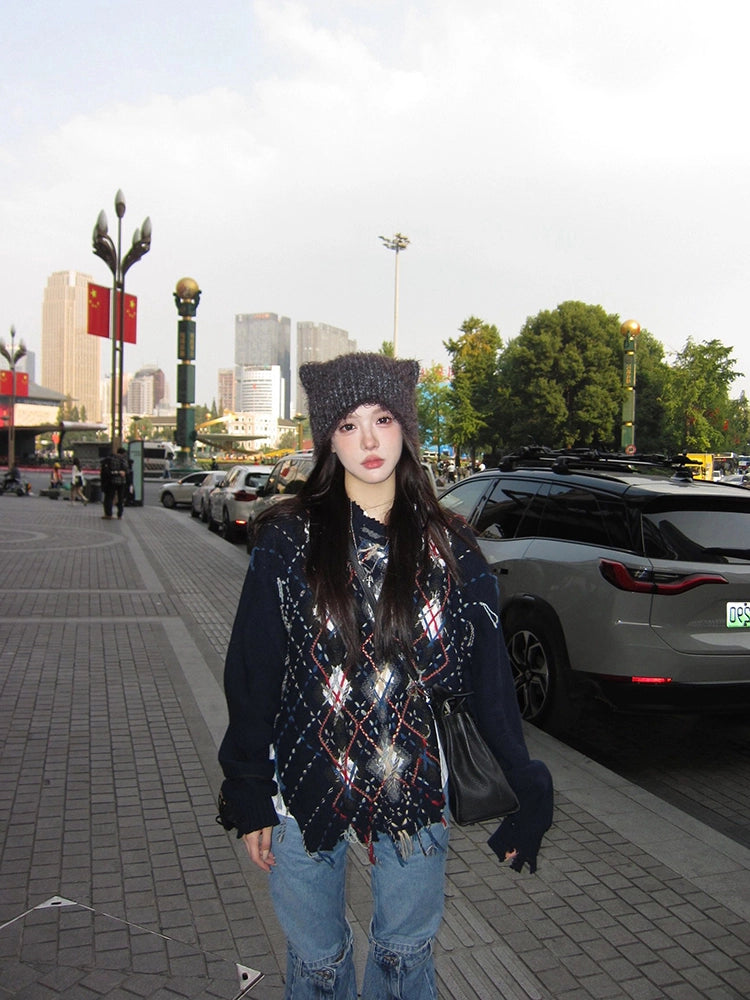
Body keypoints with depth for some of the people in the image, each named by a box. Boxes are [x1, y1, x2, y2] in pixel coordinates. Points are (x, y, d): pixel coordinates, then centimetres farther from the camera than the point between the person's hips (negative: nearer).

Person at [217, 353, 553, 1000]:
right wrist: (249, 799, -2)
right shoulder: (290, 539, -7)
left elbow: (489, 679, 0)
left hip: (416, 789, 1)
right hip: (307, 787, -1)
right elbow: (251, 678, -4)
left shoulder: (448, 547, -3)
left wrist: (527, 793, 1)